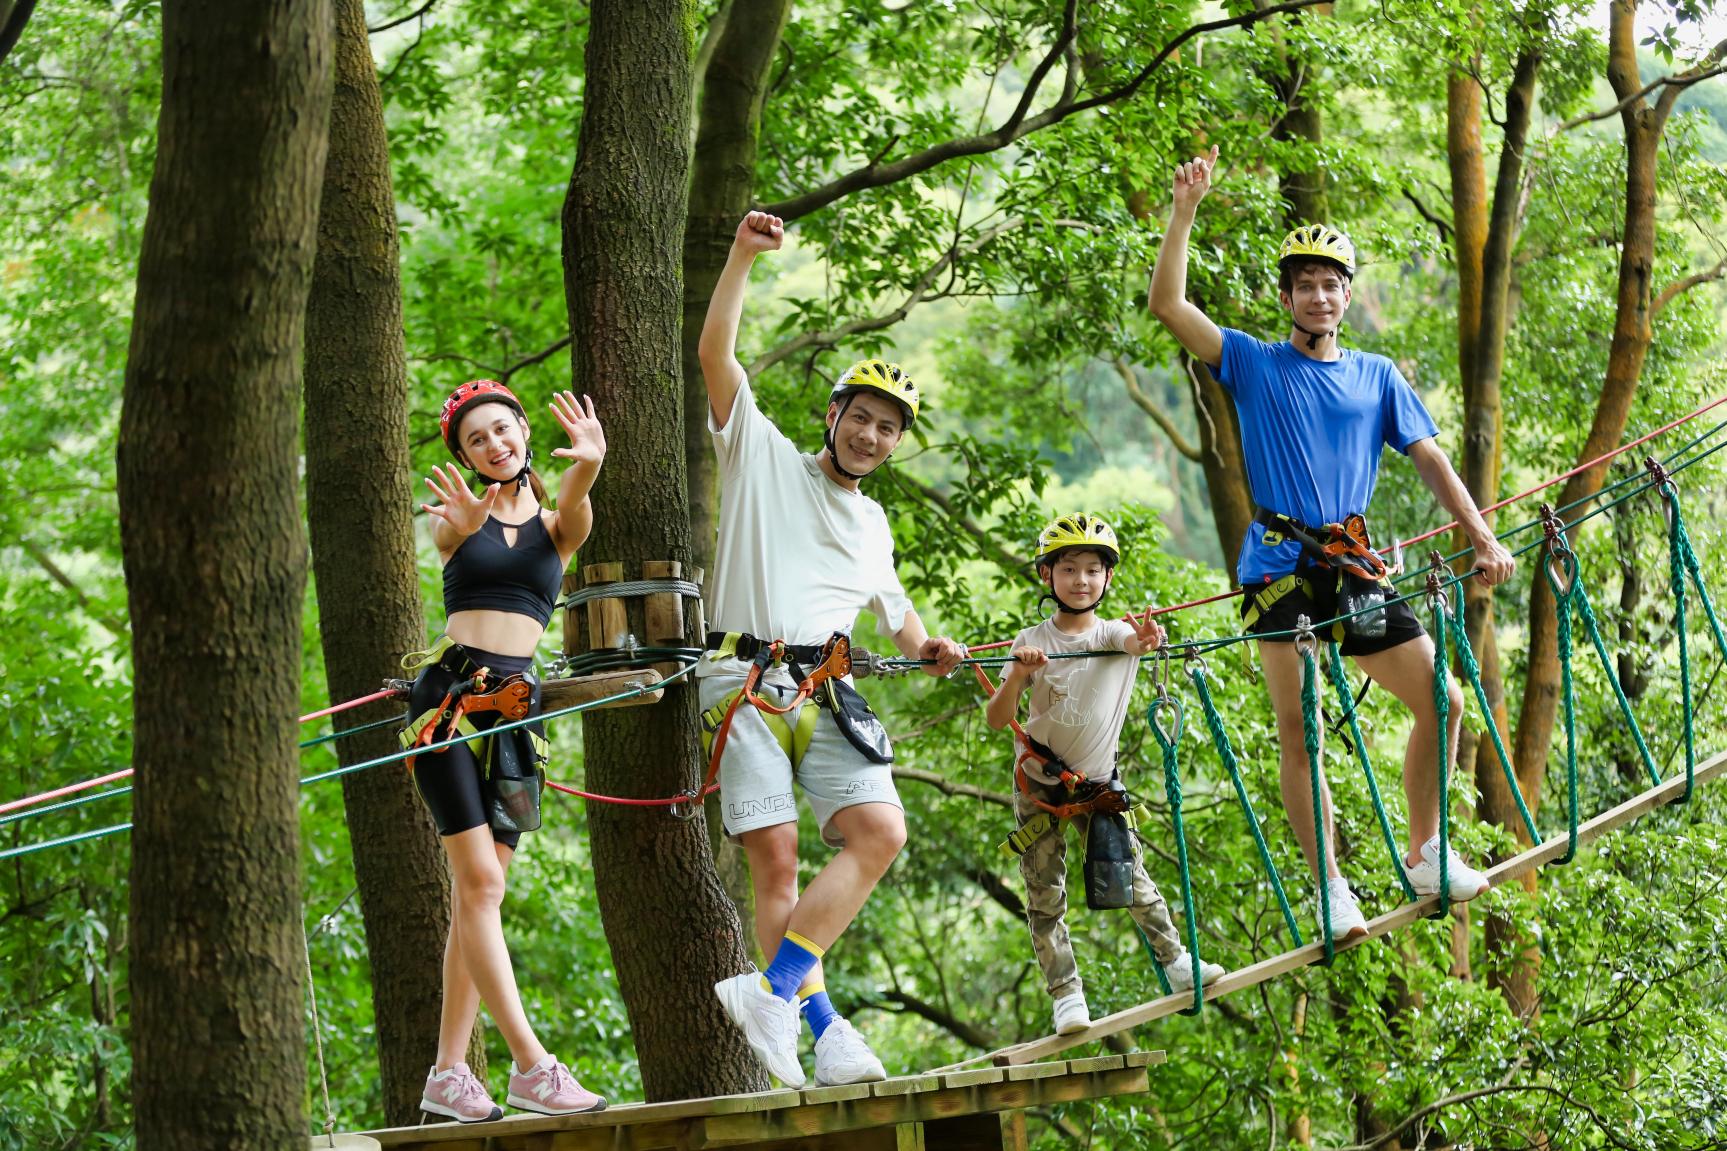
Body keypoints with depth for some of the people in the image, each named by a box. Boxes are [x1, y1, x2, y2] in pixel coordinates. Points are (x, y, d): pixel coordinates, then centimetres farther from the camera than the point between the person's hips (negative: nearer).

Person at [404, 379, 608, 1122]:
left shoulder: (555, 524, 12)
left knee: (480, 894, 1)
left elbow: (574, 518, -14)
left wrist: (587, 469, -39)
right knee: (479, 881, -13)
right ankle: (529, 1065, -18)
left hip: (514, 707, 3)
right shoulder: (457, 519, 8)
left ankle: (447, 1074, 3)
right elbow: (455, 535, -18)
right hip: (450, 696, -3)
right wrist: (467, 522, -44)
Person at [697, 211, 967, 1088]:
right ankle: (824, 1031, -11)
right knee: (776, 858, -13)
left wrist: (928, 650, 14)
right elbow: (715, 354, 0)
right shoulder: (764, 456, 10)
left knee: (880, 830, -18)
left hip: (828, 691, 5)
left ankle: (774, 991, -22)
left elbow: (894, 610, 37)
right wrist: (743, 256, -7)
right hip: (744, 683, -4)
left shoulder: (872, 525, 25)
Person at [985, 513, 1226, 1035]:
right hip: (1040, 784, 0)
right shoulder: (1033, 643, -7)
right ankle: (1066, 995, 2)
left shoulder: (1114, 634, -5)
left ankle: (1176, 962, 10)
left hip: (1097, 784, 0)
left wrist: (1147, 638, -56)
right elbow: (996, 720, -14)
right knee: (1045, 897, -2)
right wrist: (1017, 677, -33)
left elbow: (1134, 642, -32)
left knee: (1130, 876, -3)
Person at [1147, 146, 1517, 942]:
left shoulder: (1378, 378, 14)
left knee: (1443, 700, -2)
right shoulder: (1254, 365, 6)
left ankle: (1424, 856, 13)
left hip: (1355, 569, 3)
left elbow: (1429, 460, 9)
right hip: (1280, 569, -3)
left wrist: (1482, 537, -4)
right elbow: (1167, 305, -5)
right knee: (1298, 734, -7)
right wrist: (1186, 209, -13)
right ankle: (1331, 891, -2)